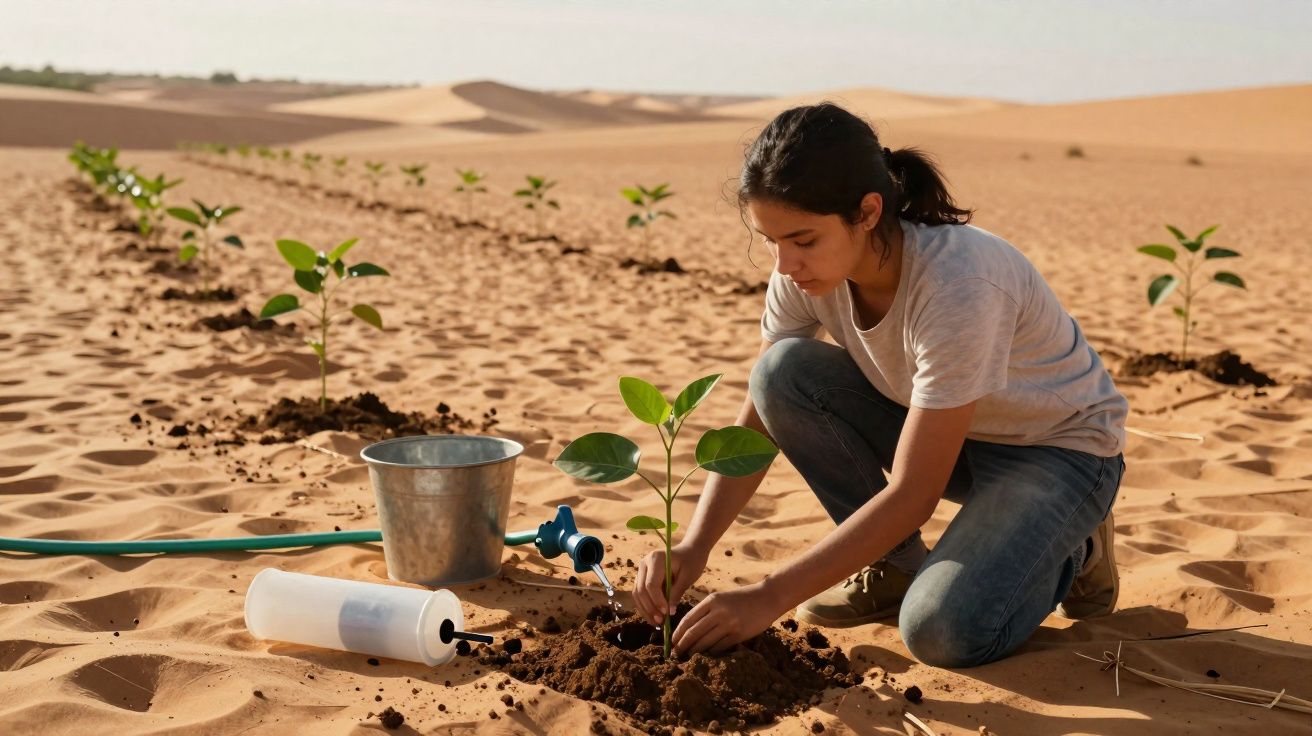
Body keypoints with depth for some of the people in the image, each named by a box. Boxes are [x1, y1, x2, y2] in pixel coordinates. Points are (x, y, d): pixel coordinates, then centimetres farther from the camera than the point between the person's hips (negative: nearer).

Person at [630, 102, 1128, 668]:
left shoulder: (957, 285, -36)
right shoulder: (805, 271, -16)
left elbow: (912, 493, -33)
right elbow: (756, 423, -10)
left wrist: (770, 597, -34)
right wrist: (693, 548, -25)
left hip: (1061, 448, -6)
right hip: (943, 431, 6)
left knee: (942, 631, -30)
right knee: (783, 371, -20)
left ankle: (1070, 551, 3)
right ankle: (896, 567, -2)